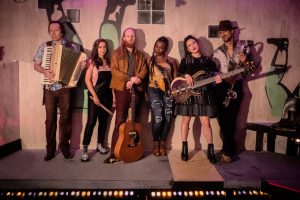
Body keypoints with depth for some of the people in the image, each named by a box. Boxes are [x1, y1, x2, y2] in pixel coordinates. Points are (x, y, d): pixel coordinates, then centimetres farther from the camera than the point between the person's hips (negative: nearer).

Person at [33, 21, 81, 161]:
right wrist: (44, 71, -13)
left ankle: (65, 147, 18)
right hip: (49, 89, 1)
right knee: (50, 119, 5)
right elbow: (36, 65, 8)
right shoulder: (44, 46, 8)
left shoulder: (72, 47, 5)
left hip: (65, 88, -1)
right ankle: (50, 149, 17)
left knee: (65, 118, 4)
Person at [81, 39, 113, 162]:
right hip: (95, 95, -5)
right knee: (91, 122, -6)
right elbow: (87, 79, -8)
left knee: (103, 121, 11)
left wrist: (114, 95, 6)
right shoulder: (92, 61, -2)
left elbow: (111, 80, 11)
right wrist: (94, 95, -14)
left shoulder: (108, 62, 12)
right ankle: (85, 148, 1)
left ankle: (100, 144, 25)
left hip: (107, 95, 5)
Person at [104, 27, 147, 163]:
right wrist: (129, 78, -16)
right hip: (122, 88, -3)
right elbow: (114, 70, -5)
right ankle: (114, 153, -4)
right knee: (120, 121, -8)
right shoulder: (117, 53, 7)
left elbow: (144, 70, 8)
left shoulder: (140, 55, 18)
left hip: (136, 88, 4)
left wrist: (136, 79, -12)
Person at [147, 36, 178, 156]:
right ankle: (156, 144, 6)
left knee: (167, 117, -3)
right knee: (158, 117, -14)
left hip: (168, 91, 2)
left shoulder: (171, 61, 13)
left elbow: (175, 77, 10)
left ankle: (162, 144, 13)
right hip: (154, 90, -2)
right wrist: (146, 92, -4)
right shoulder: (150, 60, 11)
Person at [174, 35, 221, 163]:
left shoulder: (207, 60, 11)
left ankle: (210, 150, 6)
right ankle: (184, 148, 16)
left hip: (203, 93, 0)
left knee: (205, 122, -3)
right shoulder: (185, 60, 9)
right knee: (186, 119, 5)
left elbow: (215, 74, 7)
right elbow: (178, 74, 4)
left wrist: (217, 78, -14)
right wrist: (186, 75, -15)